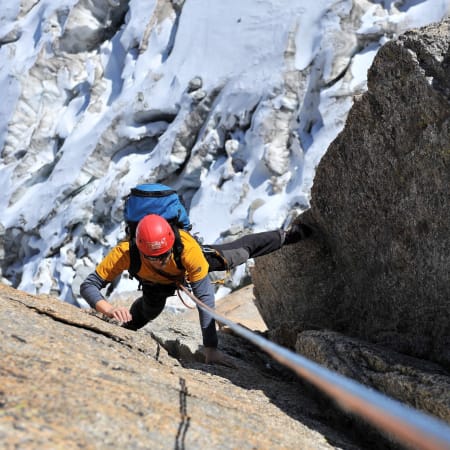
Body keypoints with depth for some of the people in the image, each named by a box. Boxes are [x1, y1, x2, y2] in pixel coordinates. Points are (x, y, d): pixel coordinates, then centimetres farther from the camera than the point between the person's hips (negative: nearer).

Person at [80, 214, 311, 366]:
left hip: (188, 264, 0)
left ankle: (288, 234, 39)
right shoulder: (125, 252, -46)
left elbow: (205, 297, -42)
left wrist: (211, 348, -43)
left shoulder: (187, 247, -48)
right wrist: (109, 309, -60)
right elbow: (88, 285, -40)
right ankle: (122, 332, 55)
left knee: (242, 251, 15)